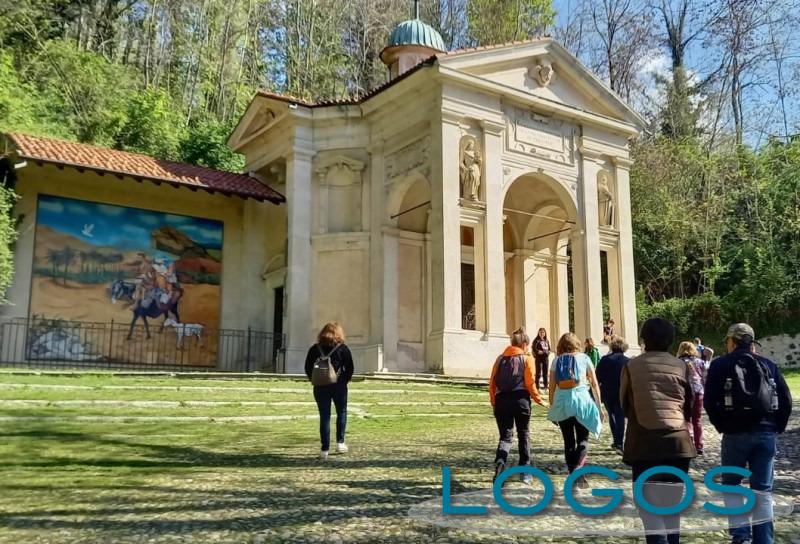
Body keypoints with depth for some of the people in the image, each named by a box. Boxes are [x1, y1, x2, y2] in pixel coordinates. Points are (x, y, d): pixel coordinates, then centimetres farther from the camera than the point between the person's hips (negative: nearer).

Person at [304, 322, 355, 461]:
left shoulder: (315, 349, 3)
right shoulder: (343, 349, -3)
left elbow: (308, 368, 3)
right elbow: (350, 368, -7)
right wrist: (345, 380, 6)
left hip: (320, 387, 2)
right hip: (339, 386, -1)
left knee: (324, 416, 5)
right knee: (342, 412, 18)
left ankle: (325, 449, 3)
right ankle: (340, 442, 14)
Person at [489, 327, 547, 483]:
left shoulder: (501, 358, 12)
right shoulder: (527, 358, 3)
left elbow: (492, 382, 8)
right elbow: (530, 383, -4)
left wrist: (493, 401, 16)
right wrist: (538, 399, 9)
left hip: (501, 399, 2)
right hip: (520, 399, -2)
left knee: (505, 435, 8)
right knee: (523, 435, 15)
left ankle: (500, 460, -22)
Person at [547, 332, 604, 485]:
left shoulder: (557, 360, 9)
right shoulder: (584, 358, 7)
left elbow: (552, 386, 6)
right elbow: (594, 383, 5)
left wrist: (552, 409, 13)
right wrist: (598, 406, 10)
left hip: (561, 401, 2)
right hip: (581, 398, -1)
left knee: (569, 441, 12)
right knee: (583, 439, 6)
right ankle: (578, 467, -19)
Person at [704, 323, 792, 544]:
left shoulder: (720, 365, 1)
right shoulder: (768, 364, 10)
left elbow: (710, 401, -5)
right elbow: (786, 399, 5)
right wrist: (776, 427, 13)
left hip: (736, 433, -3)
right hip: (766, 433, 3)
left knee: (731, 485, 13)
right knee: (763, 490, 9)